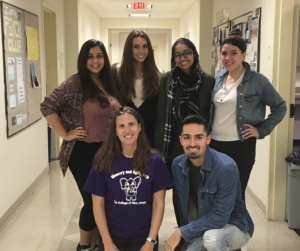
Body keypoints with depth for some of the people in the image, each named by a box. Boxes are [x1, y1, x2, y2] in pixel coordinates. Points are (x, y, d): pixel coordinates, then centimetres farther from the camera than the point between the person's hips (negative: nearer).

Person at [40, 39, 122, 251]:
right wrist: (65, 134, -15)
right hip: (83, 152, -6)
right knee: (92, 200, 2)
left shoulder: (108, 84, 8)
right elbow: (47, 106, -15)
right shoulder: (75, 83, -11)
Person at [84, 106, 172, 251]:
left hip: (143, 236, 0)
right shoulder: (104, 160, -7)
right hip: (112, 236, 0)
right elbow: (98, 204, -5)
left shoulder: (154, 160, -6)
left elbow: (158, 203, -4)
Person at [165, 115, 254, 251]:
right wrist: (186, 237, 10)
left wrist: (181, 232, -21)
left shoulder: (226, 167, -26)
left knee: (211, 238, -36)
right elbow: (182, 205, 6)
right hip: (198, 232, 6)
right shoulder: (177, 164, -7)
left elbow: (219, 217, -26)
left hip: (233, 226, -6)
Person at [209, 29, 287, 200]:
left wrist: (262, 130, -8)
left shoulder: (257, 80, -9)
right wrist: (206, 134, 9)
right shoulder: (219, 78, 6)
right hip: (215, 144, 5)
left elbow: (280, 107, -2)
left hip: (241, 146, -5)